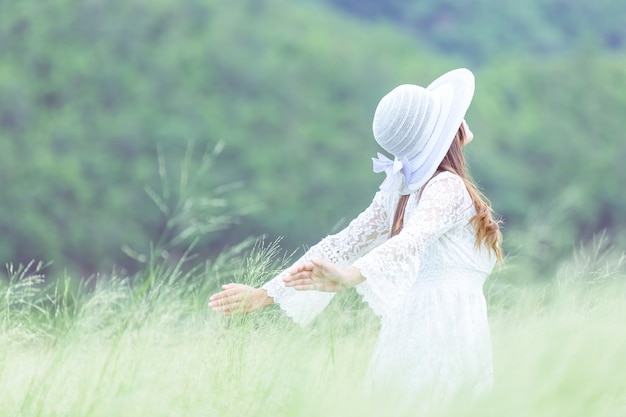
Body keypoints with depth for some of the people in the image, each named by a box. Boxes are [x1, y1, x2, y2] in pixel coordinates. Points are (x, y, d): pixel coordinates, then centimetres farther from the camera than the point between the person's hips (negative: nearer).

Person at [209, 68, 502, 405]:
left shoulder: (400, 191, 10)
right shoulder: (448, 187, -13)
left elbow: (343, 245, 7)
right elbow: (410, 240, -29)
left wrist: (267, 293, 9)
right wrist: (350, 277, -47)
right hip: (449, 333, -8)